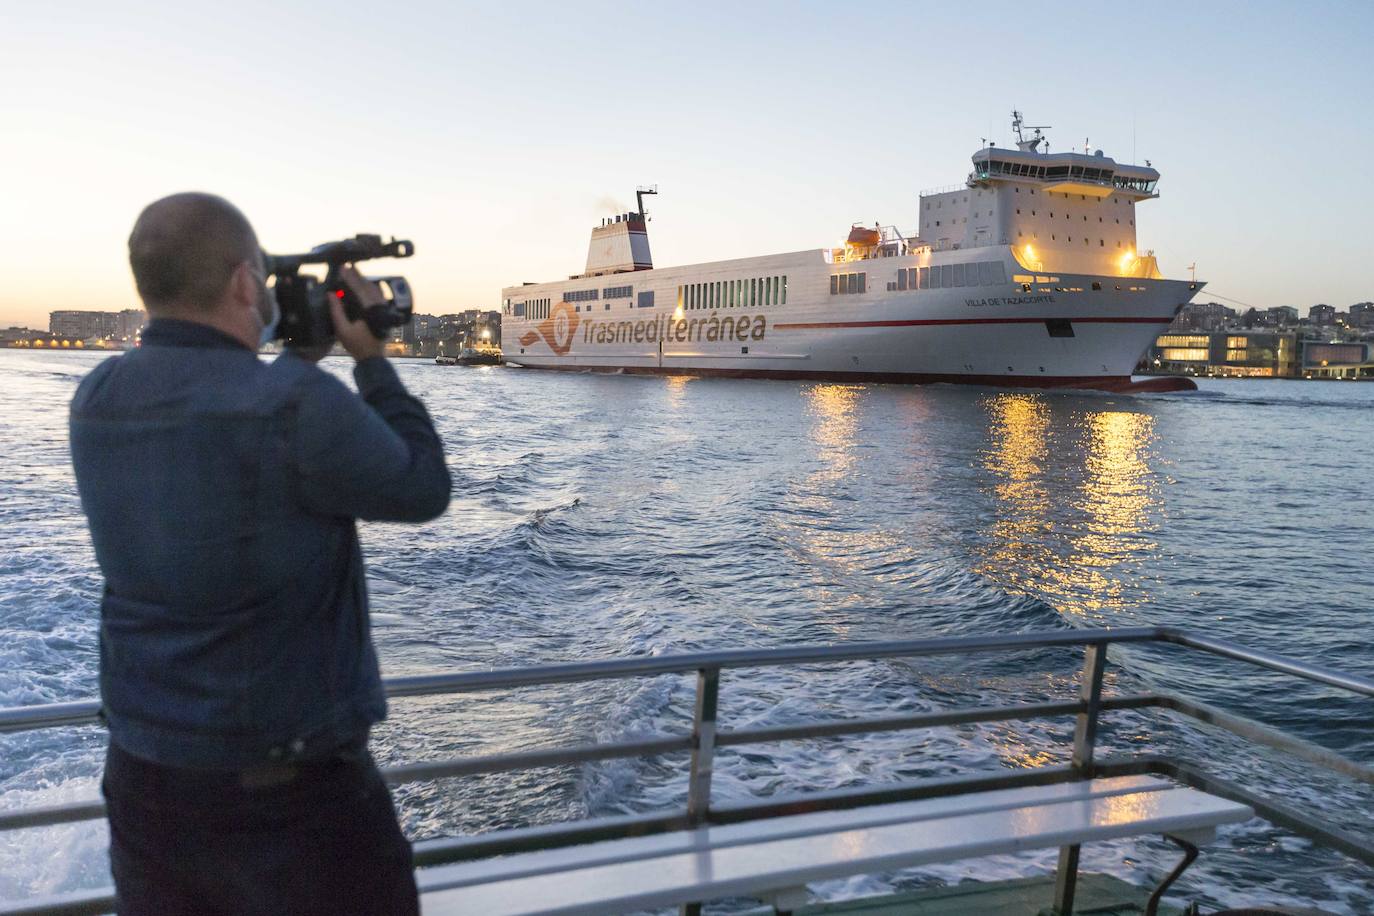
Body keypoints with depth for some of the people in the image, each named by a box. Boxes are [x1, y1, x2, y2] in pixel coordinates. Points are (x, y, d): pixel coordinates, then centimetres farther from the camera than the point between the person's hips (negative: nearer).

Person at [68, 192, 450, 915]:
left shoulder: (96, 401, -3)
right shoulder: (297, 405, -24)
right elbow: (424, 490, -8)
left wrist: (296, 360, 14)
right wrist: (372, 360, 0)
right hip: (292, 790, -6)